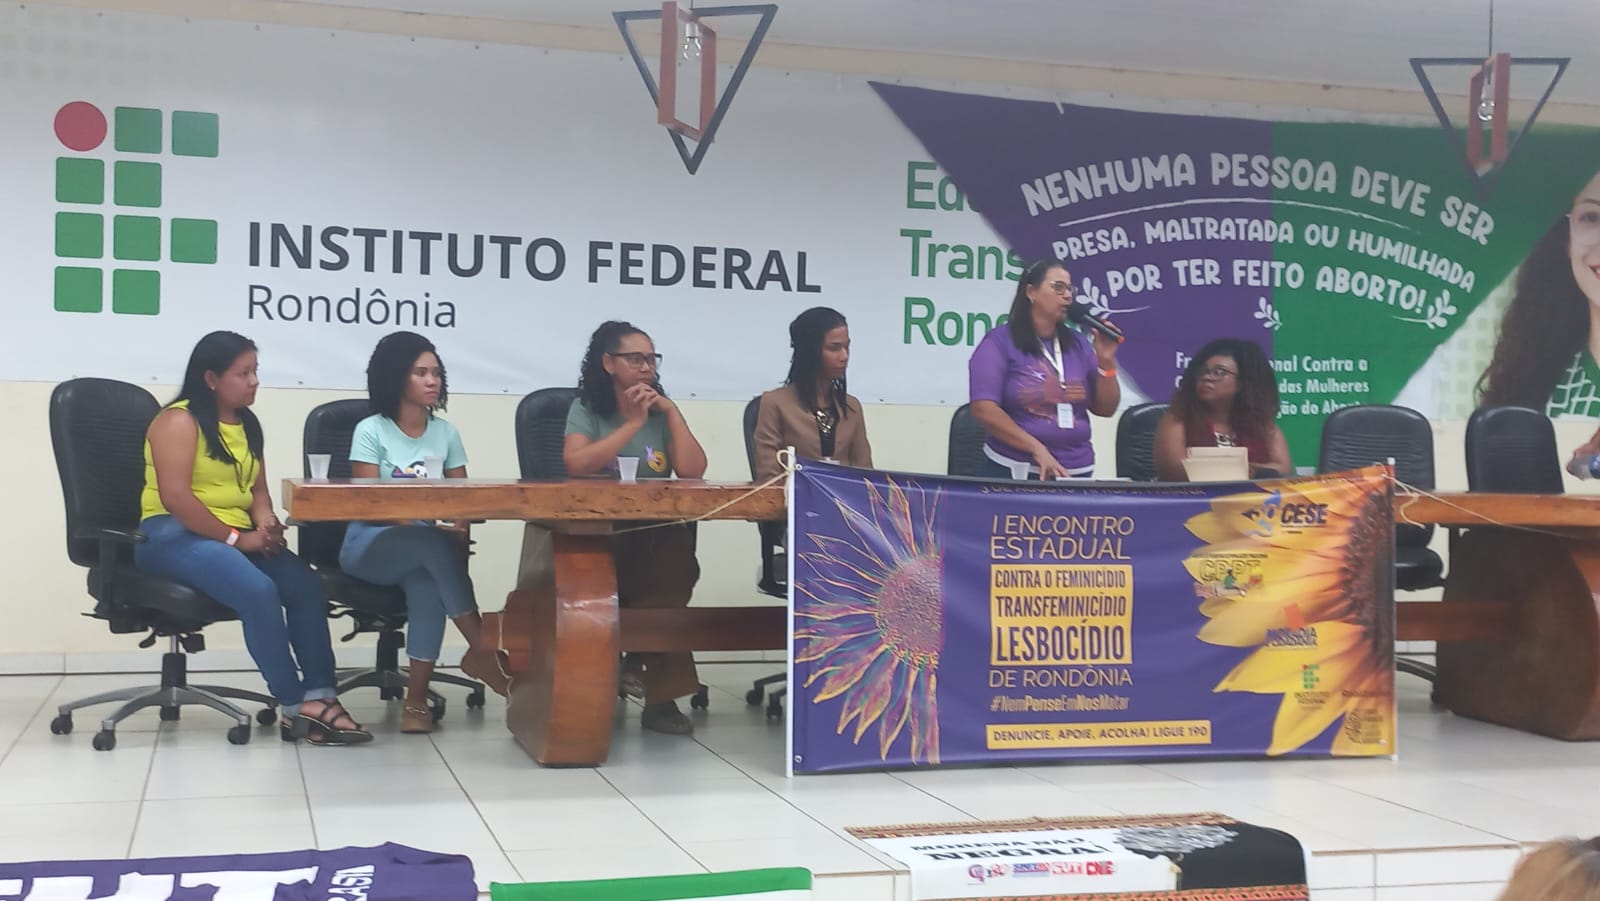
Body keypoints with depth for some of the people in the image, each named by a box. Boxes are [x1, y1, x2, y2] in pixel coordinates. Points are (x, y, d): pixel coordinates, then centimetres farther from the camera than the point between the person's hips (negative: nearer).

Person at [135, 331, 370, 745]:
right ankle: (297, 707, -26)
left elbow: (257, 489, 14)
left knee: (306, 583, -19)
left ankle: (319, 695, -25)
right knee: (258, 589, -32)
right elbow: (175, 497, -19)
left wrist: (266, 525, -9)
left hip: (236, 536, 8)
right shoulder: (179, 421, -8)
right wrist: (236, 538, -19)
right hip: (173, 535, -8)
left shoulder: (247, 424, 17)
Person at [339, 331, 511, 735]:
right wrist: (433, 525, -25)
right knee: (435, 545, -35)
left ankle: (416, 698, -27)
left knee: (427, 583, -34)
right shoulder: (371, 431, -4)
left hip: (425, 548, 3)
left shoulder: (446, 433, 9)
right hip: (370, 546, -3)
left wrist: (459, 527, -19)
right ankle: (482, 648, -30)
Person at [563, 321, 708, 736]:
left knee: (675, 547, -33)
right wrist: (633, 423, -12)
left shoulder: (662, 412, 12)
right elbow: (576, 464, -18)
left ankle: (641, 659, -14)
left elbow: (693, 470, -2)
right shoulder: (586, 409, 3)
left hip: (656, 538, 3)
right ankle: (660, 687, -18)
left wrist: (671, 411, -3)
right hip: (598, 537, -3)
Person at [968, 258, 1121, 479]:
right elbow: (985, 409, -14)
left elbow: (1105, 409, 11)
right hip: (1014, 472, -4)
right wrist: (1037, 449, -20)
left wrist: (1106, 361, -4)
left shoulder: (1078, 345, 9)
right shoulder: (1000, 342, -5)